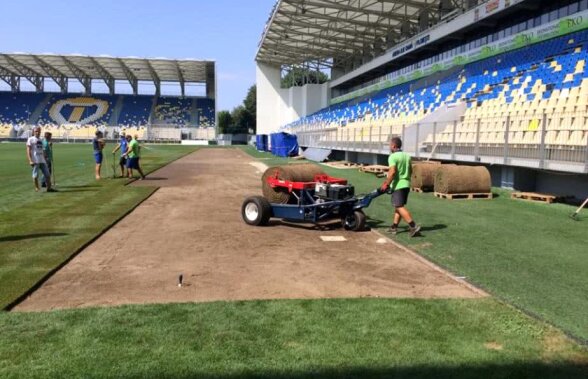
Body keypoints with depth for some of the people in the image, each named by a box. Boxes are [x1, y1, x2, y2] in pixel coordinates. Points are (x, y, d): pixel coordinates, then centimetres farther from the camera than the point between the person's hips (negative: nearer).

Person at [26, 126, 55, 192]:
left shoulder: (40, 140, 18)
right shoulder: (30, 139, -1)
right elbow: (28, 151, -8)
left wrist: (45, 159, 18)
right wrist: (30, 160, -17)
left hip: (42, 161, 7)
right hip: (35, 161, -7)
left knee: (47, 174, 5)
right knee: (35, 175, -2)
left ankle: (49, 188, 11)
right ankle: (37, 189, 4)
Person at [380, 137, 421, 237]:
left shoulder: (393, 157, -13)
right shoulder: (407, 156, 12)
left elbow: (392, 172, -23)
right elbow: (410, 171, 19)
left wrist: (386, 184, -16)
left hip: (397, 185, -8)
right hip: (406, 184, 8)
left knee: (400, 207, -7)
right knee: (398, 206, 14)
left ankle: (413, 226, -15)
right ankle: (394, 227, 18)